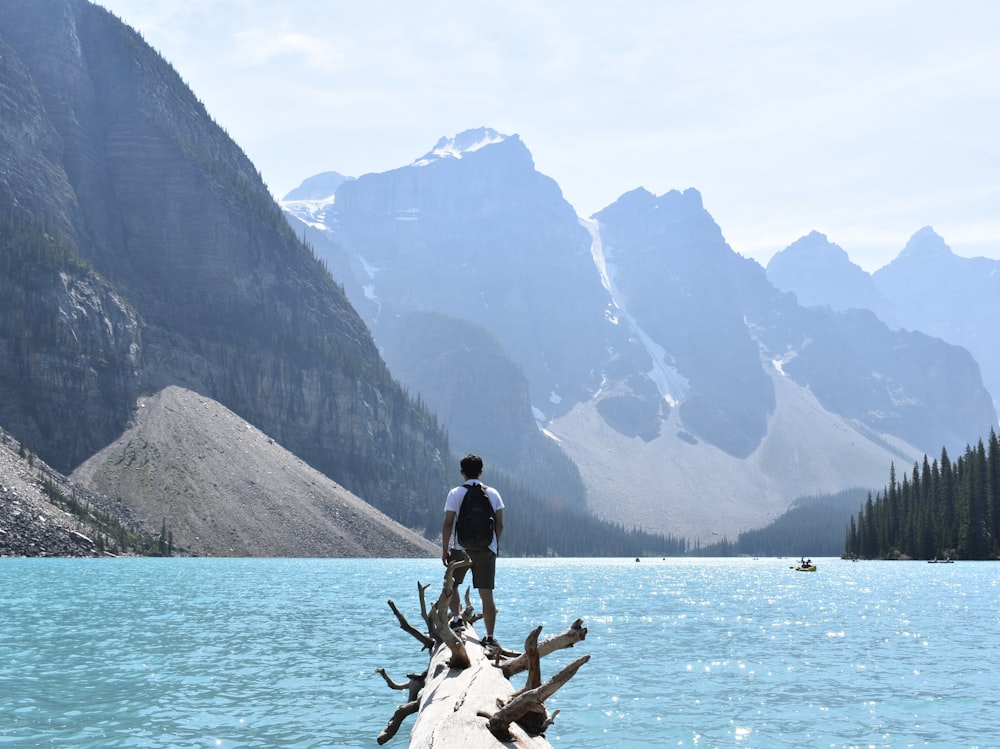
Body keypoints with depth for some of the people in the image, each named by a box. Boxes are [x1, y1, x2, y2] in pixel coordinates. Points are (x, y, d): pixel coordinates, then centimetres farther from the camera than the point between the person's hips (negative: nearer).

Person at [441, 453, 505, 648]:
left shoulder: (456, 493, -2)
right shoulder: (493, 493, 6)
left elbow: (448, 524, -6)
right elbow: (500, 524, 6)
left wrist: (445, 549, 2)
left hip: (462, 548, -2)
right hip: (487, 549, 2)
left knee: (451, 584, 20)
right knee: (486, 593, 2)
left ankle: (456, 617, 2)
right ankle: (490, 637, -1)